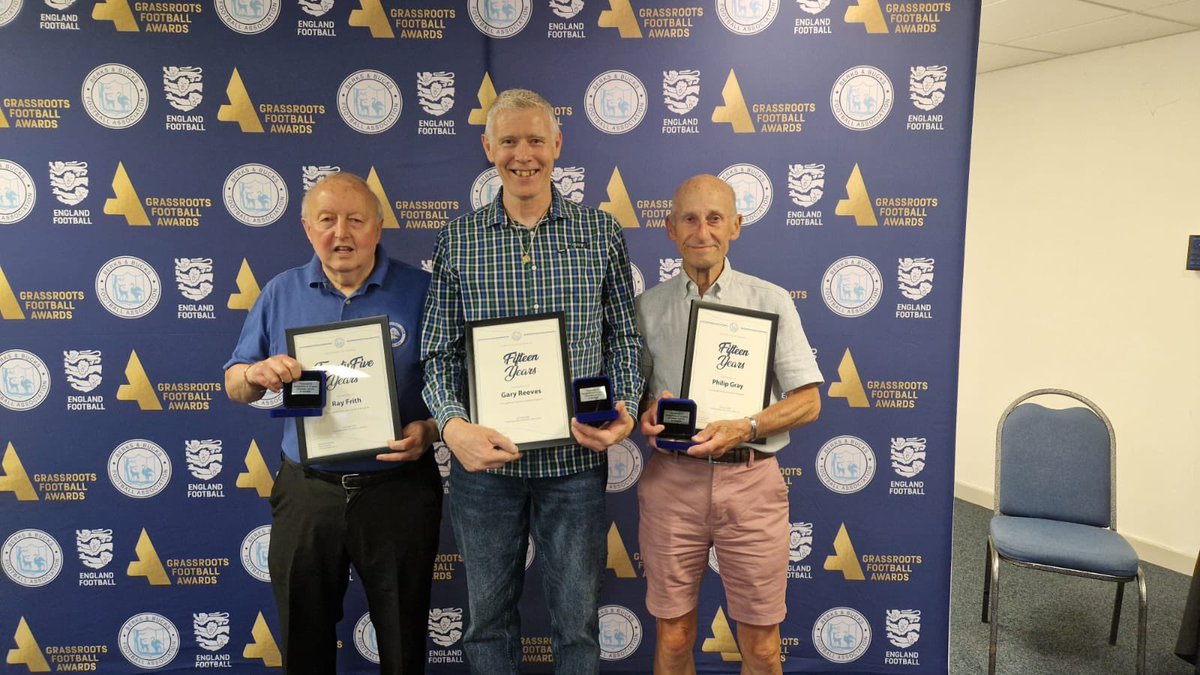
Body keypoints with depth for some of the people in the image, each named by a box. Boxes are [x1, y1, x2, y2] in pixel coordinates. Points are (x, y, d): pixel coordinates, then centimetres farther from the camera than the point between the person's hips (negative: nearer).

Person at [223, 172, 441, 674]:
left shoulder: (420, 292, -5)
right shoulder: (281, 293, 4)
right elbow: (234, 386, 8)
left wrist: (430, 431, -22)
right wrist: (256, 374, -14)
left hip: (399, 492, -2)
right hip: (306, 492, 2)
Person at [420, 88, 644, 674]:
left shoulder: (601, 233, 2)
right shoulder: (458, 239, 2)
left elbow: (624, 336, 5)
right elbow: (437, 352, 0)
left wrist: (624, 410, -11)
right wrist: (453, 424, -16)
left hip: (576, 458, 0)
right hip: (485, 458, 1)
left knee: (577, 616, 13)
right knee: (489, 613, 16)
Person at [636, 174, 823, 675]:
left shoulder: (771, 301, 3)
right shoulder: (647, 306, 7)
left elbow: (808, 401, 0)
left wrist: (743, 429, -16)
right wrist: (644, 414, -10)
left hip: (750, 480, -1)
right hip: (671, 479, 1)